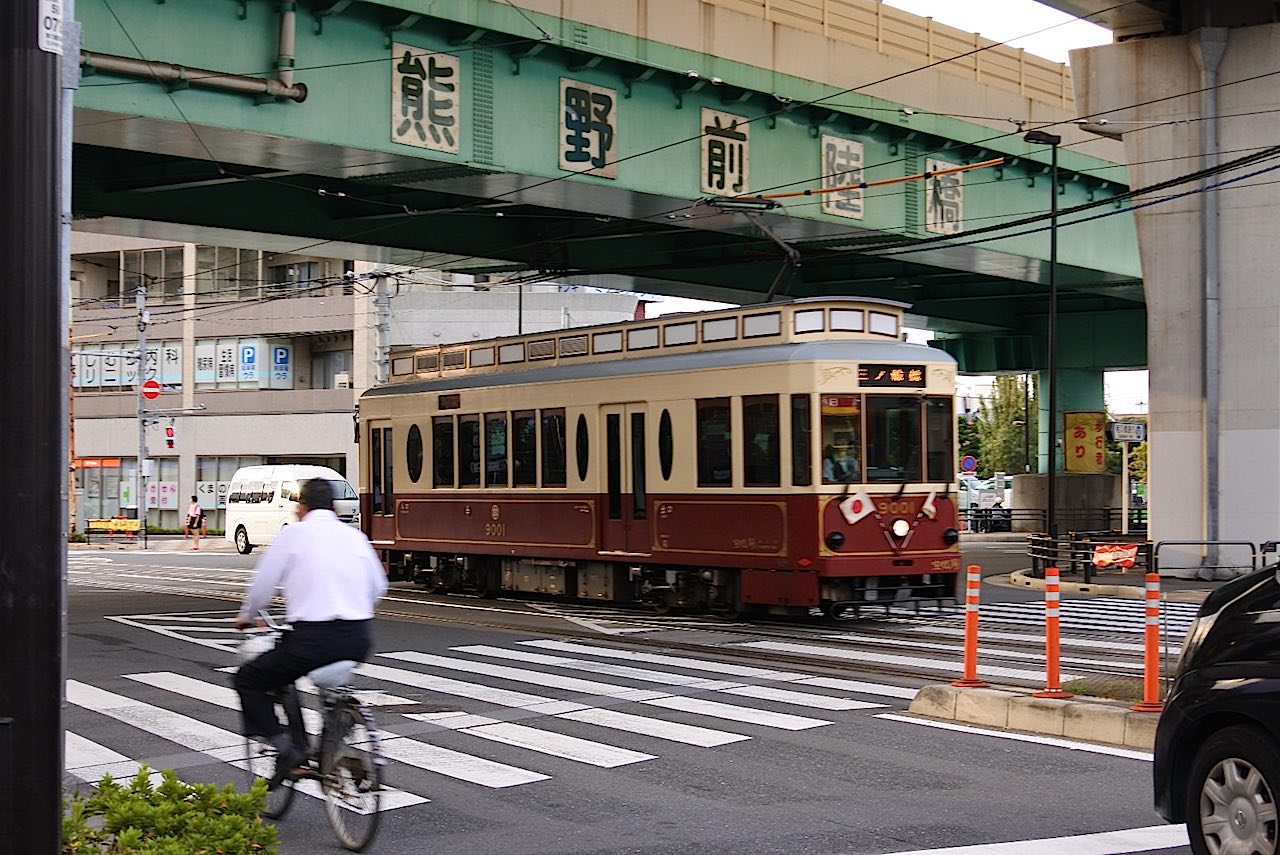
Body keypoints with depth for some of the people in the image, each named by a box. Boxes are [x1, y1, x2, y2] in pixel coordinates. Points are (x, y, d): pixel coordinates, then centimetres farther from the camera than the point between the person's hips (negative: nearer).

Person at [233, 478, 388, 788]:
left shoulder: (294, 533, 2)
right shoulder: (354, 535, 14)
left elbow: (263, 584, 5)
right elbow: (379, 586, 21)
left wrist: (247, 617, 26)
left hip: (315, 639, -5)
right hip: (359, 640, 5)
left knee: (248, 680, 15)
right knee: (334, 676, 40)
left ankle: (285, 747, -2)